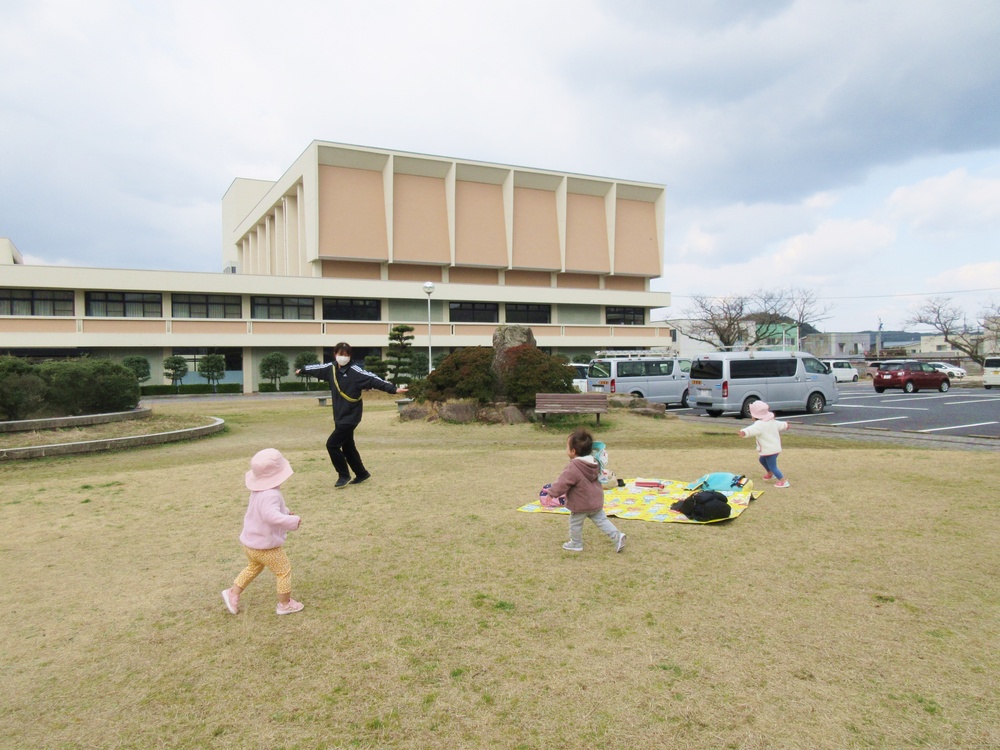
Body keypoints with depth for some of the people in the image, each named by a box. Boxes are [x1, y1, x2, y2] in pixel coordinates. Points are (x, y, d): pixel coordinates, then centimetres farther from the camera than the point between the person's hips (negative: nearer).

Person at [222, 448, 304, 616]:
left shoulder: (258, 491, 0)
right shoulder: (270, 495, -32)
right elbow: (272, 516, -49)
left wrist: (286, 513, 12)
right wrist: (293, 521, -44)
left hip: (250, 542, 9)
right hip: (266, 546, -9)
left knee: (253, 568, 33)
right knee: (284, 571, 9)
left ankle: (233, 593, 35)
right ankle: (285, 604, 21)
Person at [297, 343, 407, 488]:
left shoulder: (356, 371, -16)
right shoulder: (331, 369, 4)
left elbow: (373, 379, -25)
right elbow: (317, 368, 23)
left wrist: (393, 389, -36)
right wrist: (302, 370, 42)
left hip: (350, 417, -7)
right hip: (339, 416, 7)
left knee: (332, 444, -8)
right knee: (347, 447, 16)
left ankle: (344, 476, 8)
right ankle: (362, 473, 32)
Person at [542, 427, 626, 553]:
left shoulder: (573, 469, -27)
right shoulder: (594, 463, 0)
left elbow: (562, 483, -22)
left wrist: (551, 491, -6)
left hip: (581, 504, -7)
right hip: (596, 501, 7)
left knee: (575, 523, 13)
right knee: (601, 519, 17)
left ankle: (576, 544, 27)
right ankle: (617, 535, 5)